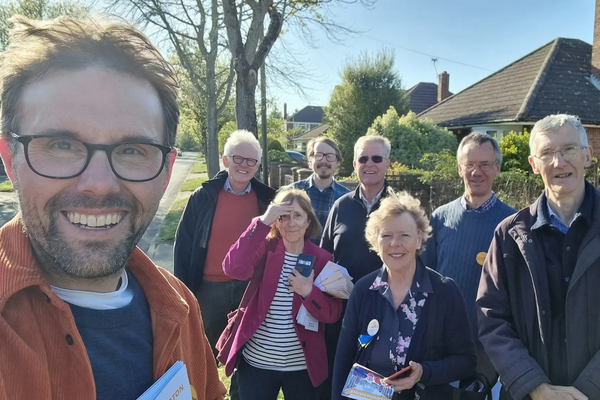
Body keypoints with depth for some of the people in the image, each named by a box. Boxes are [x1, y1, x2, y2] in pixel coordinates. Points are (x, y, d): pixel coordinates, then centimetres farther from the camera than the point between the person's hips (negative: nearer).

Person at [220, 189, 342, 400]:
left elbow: (332, 314, -5)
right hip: (257, 362, -1)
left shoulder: (322, 258, -3)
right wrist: (263, 222, -27)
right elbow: (233, 269, -26)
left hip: (302, 365, 1)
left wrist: (308, 292, -23)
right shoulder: (265, 248, -5)